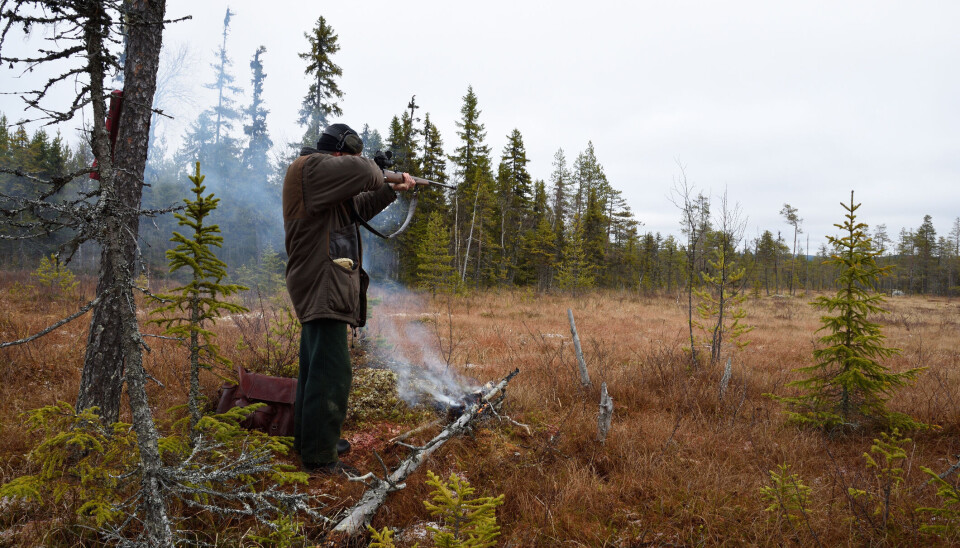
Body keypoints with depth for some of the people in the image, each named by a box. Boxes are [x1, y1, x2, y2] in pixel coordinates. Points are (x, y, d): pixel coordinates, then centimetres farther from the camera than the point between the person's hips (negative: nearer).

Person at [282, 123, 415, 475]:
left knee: (316, 366, 17)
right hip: (322, 285, -11)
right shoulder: (311, 167, -12)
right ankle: (319, 457, -5)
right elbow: (363, 172, -26)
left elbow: (358, 208, 28)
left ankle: (309, 439, 29)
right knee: (333, 371, -10)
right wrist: (378, 174, -4)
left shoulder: (323, 175, 20)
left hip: (322, 286, 11)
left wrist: (393, 190, 24)